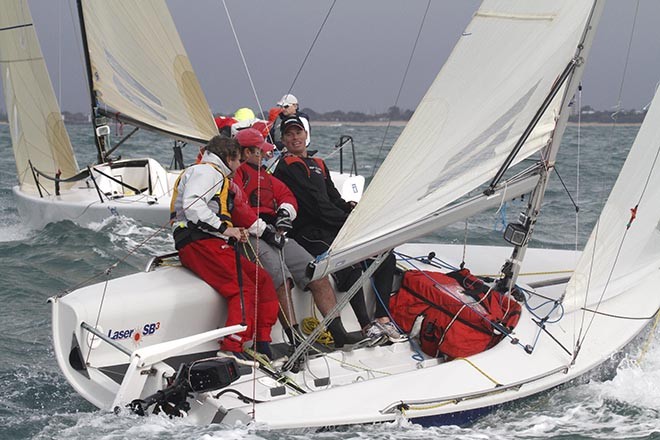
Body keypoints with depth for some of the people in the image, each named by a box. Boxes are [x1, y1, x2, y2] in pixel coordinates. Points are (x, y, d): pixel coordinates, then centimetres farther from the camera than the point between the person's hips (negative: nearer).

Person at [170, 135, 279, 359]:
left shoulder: (218, 176, 32)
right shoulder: (205, 171, 0)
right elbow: (192, 206, -18)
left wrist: (234, 232, 11)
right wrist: (224, 228, -16)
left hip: (216, 245, 10)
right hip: (199, 243, -10)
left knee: (263, 280, 4)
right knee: (244, 289, -21)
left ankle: (262, 347, 0)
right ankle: (231, 350, -27)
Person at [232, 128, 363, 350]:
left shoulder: (262, 174, 28)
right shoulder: (234, 173, -2)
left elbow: (285, 194, 26)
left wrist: (285, 211, 3)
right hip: (251, 237, -9)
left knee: (318, 275, -3)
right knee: (281, 279, -31)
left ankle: (338, 333, -3)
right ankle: (295, 338, -29)